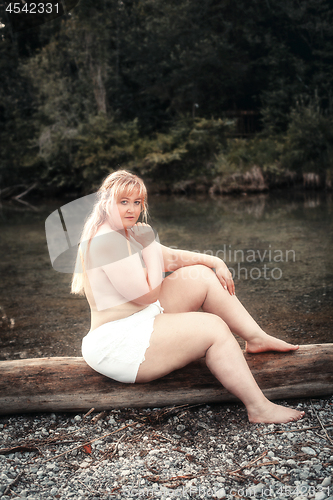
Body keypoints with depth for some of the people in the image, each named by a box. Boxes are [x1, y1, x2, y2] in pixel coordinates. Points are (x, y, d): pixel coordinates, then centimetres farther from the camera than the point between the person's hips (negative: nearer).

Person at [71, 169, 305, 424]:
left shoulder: (127, 233, 11)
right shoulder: (107, 240, -21)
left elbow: (173, 257, 17)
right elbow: (148, 294, -21)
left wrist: (215, 262, 6)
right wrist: (150, 246, -12)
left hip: (139, 322, 10)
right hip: (117, 343, -10)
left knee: (202, 275, 6)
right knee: (213, 328, -17)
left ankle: (258, 338, 10)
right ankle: (260, 408, -10)